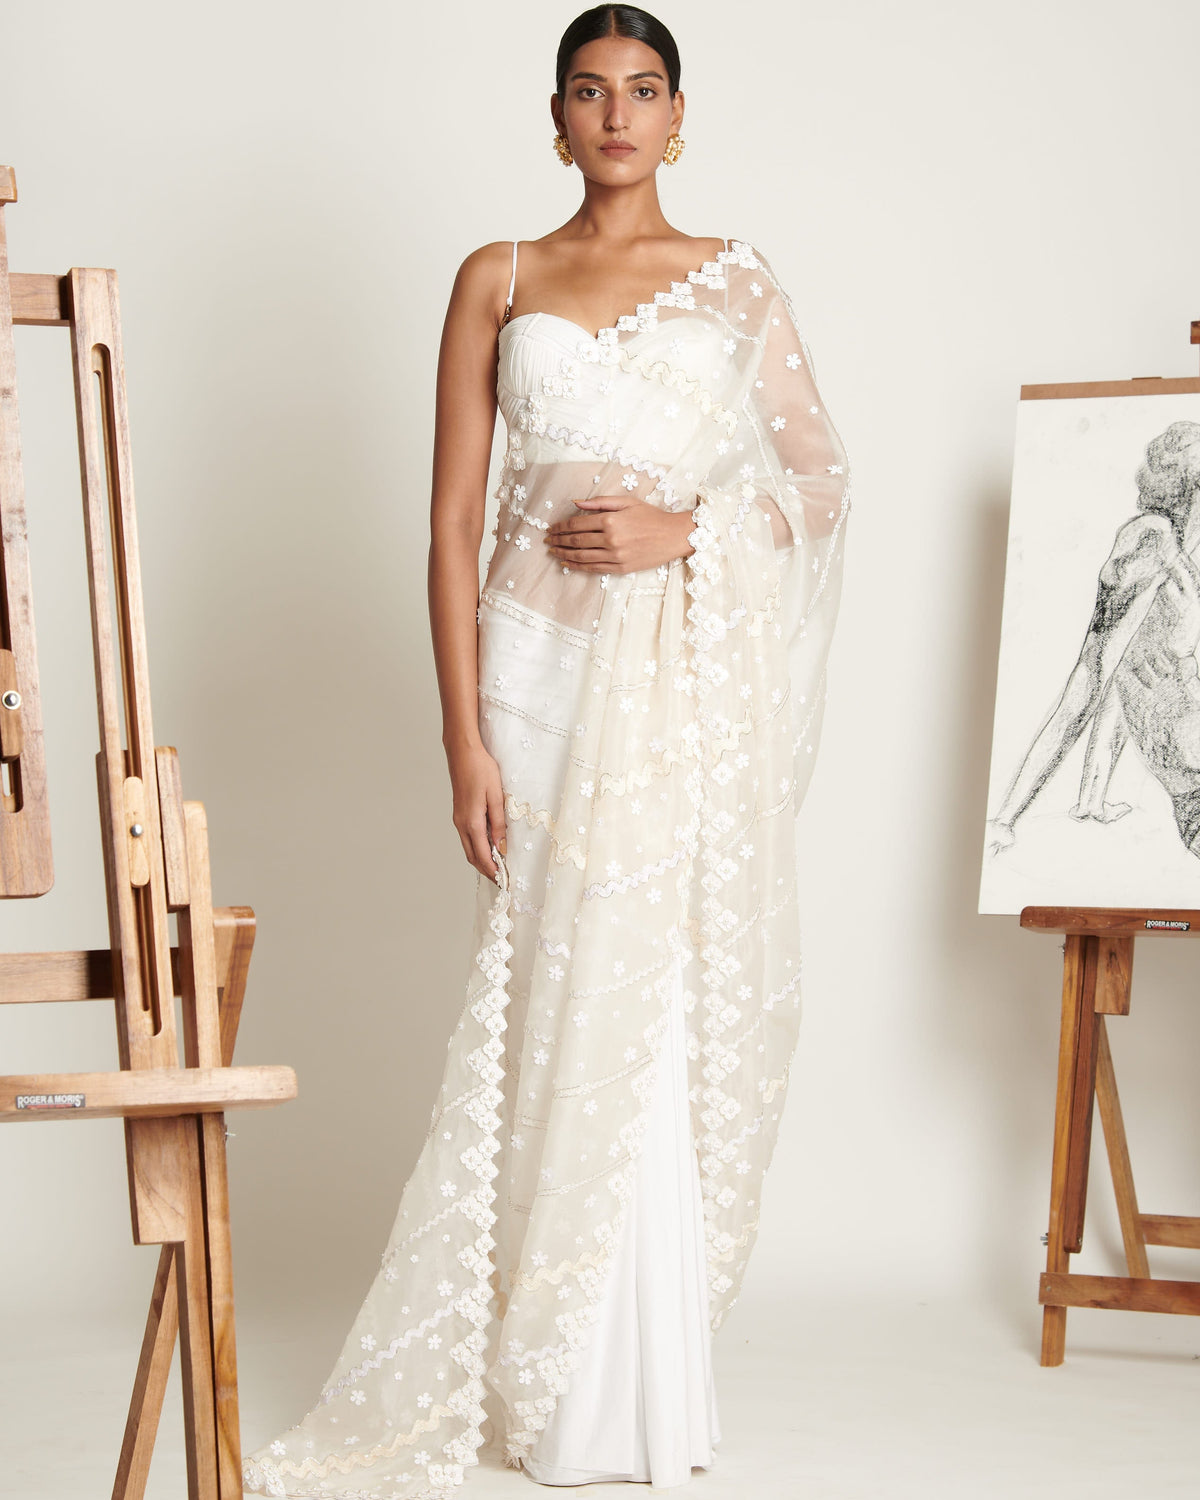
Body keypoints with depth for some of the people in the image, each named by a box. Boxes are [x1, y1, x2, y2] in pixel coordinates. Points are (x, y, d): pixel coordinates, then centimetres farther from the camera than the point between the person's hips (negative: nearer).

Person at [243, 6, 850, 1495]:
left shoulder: (734, 281, 10)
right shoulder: (497, 281, 8)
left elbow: (820, 476, 9)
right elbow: (453, 519, 4)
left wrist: (682, 530, -9)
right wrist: (464, 734, -4)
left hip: (703, 673, 1)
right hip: (549, 663, 0)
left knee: (685, 1007, 1)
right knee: (564, 1004, -3)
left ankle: (654, 1370, 16)